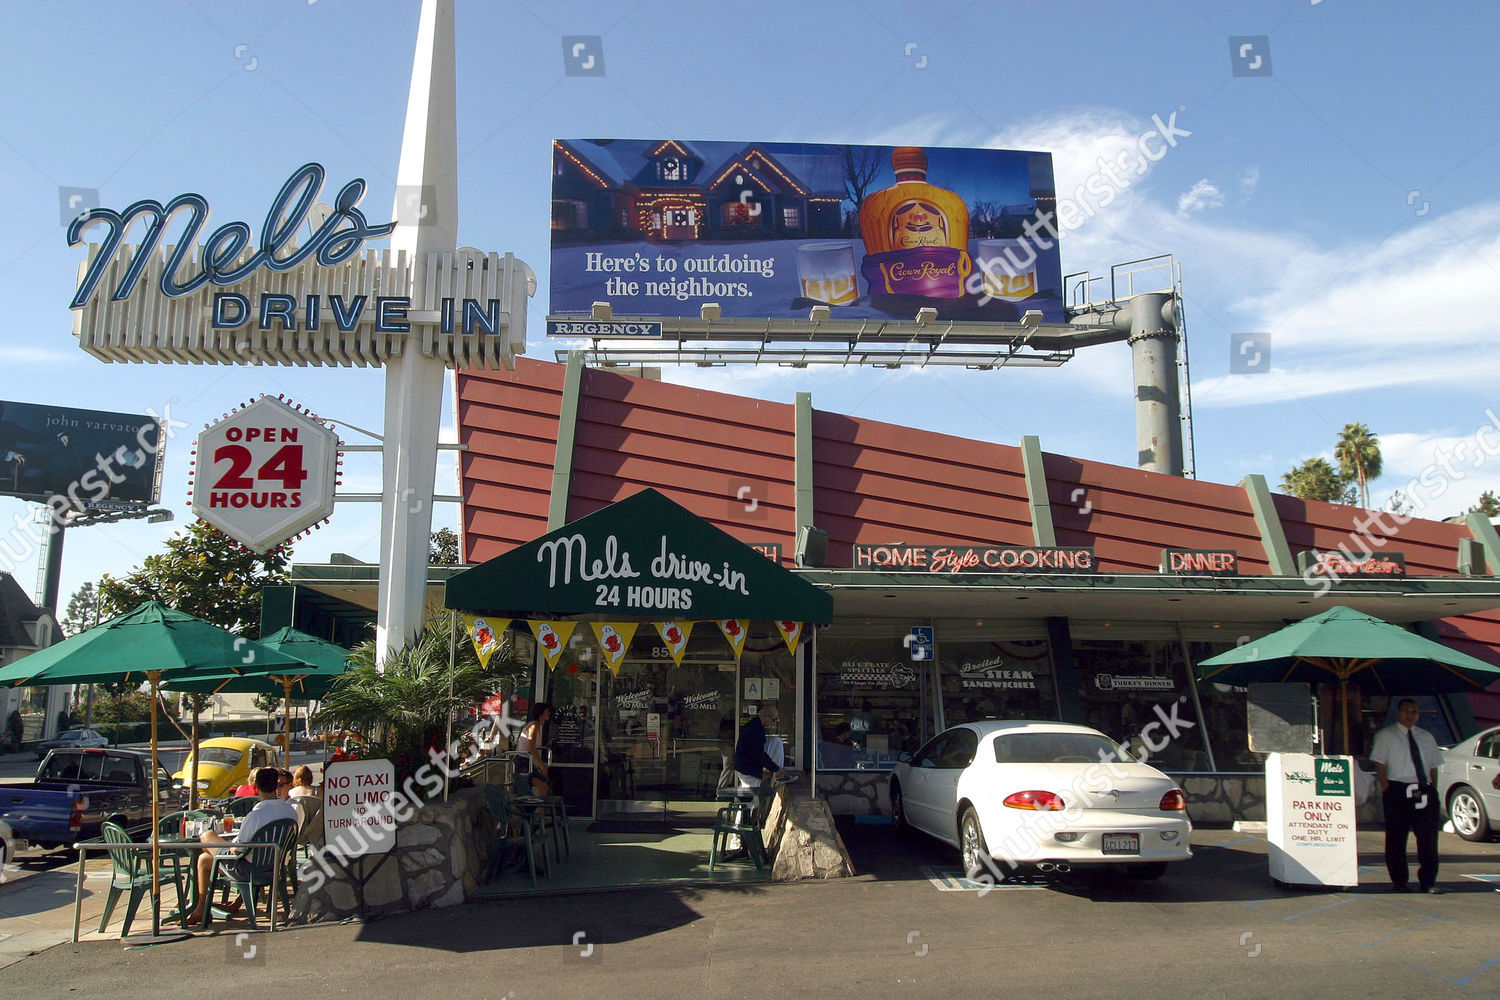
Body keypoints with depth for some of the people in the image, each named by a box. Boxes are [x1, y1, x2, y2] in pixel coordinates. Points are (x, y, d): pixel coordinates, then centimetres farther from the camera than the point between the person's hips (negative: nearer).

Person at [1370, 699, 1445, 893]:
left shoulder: (1427, 737, 17)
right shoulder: (1385, 736, 2)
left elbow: (1433, 767, 15)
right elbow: (1380, 765, -3)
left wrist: (1432, 792, 4)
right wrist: (1387, 791, -11)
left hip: (1424, 791, 4)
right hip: (1398, 789, -4)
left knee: (1428, 838, 2)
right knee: (1396, 840, 0)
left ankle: (1428, 883, 11)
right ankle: (1399, 883, 9)